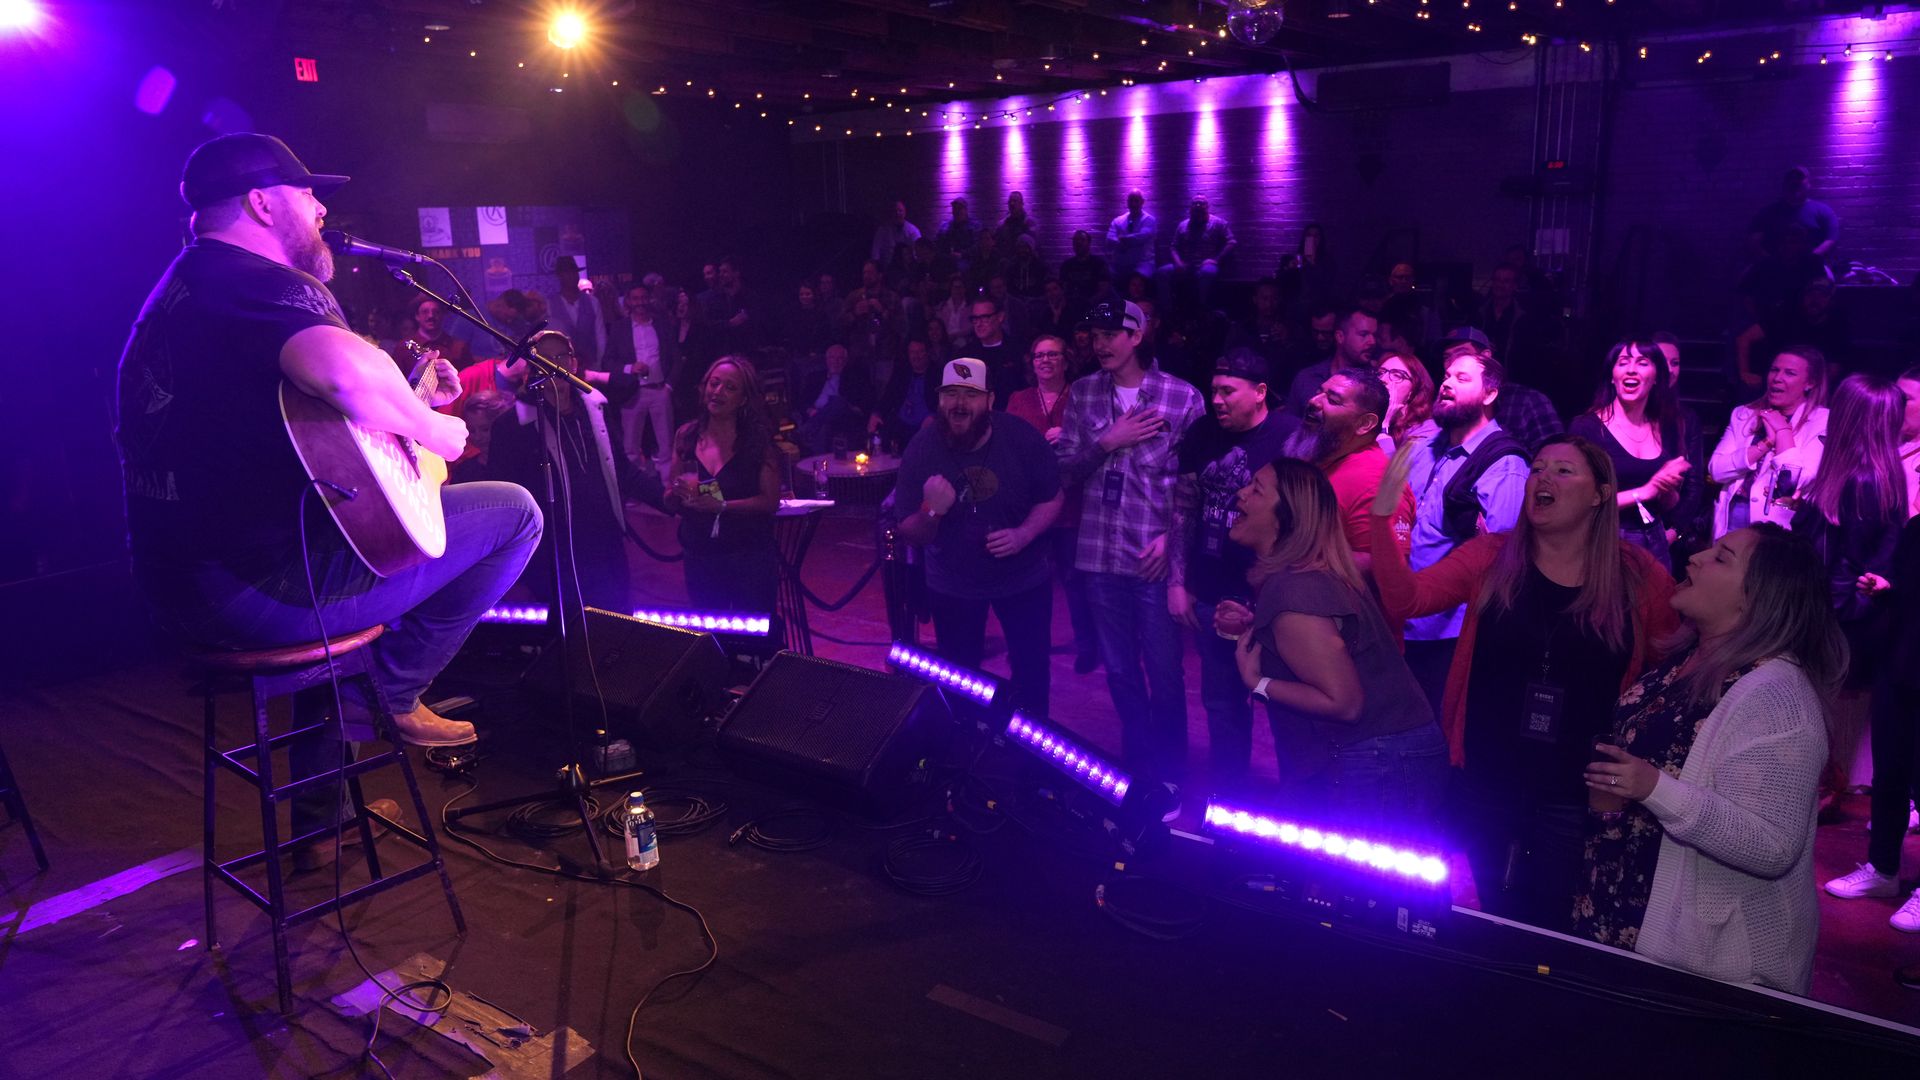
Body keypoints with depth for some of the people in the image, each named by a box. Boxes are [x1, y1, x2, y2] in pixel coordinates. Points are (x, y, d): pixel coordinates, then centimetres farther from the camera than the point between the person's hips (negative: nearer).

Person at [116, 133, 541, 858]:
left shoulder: (181, 288, 20)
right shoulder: (253, 280, -13)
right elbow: (349, 371, -35)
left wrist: (413, 398, 21)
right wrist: (430, 429, -15)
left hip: (181, 585, 10)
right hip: (264, 582, -10)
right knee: (514, 512, -4)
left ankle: (320, 818, 41)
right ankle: (391, 696, 10)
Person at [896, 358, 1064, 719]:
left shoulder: (1023, 438, -21)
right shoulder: (920, 450, -20)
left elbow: (1051, 499, -6)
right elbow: (910, 534, -15)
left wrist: (1023, 534, -25)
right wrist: (931, 512, -37)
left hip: (1023, 578, 0)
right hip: (952, 585, 1)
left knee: (1032, 670, 14)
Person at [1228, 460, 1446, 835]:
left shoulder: (1294, 592, -23)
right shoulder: (1312, 574, 7)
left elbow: (1344, 702, -23)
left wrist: (1258, 683, -15)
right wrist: (1253, 627, 10)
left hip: (1376, 771, -10)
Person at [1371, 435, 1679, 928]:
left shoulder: (1640, 576, -6)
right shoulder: (1492, 557, -4)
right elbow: (1405, 600, -15)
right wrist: (1383, 516, -27)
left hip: (1576, 794, -1)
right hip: (1488, 781, 2)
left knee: (1554, 927, 12)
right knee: (1497, 920, 19)